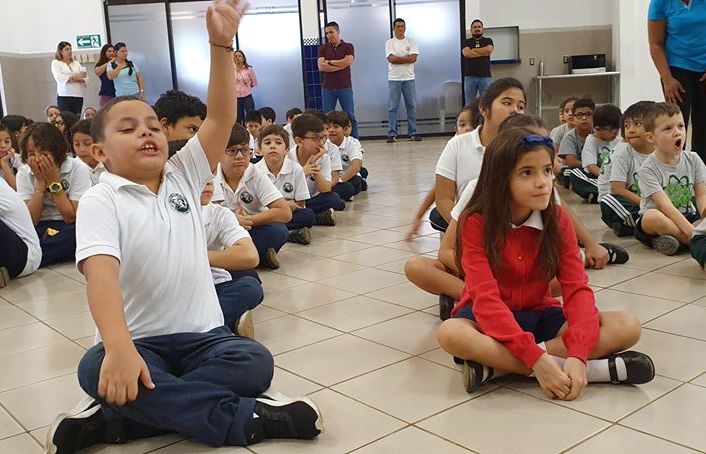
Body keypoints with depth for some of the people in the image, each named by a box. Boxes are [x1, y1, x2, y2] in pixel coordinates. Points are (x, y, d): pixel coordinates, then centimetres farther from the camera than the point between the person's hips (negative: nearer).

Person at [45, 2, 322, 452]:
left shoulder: (184, 175, 7)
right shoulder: (100, 200, -6)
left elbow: (221, 118, -4)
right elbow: (101, 272, -23)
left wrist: (221, 44, -15)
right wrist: (118, 345, -39)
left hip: (202, 335, 3)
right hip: (137, 342, -3)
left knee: (255, 362, -25)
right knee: (96, 369, -34)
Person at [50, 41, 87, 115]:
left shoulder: (76, 63, 21)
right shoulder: (56, 63, 9)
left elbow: (85, 78, 10)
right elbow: (59, 77, -8)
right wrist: (74, 77, -6)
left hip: (78, 95, 4)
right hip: (64, 95, -4)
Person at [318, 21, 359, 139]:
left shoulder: (348, 47, 5)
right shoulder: (323, 48, 9)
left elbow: (348, 62, -12)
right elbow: (321, 66, -5)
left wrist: (329, 61, -4)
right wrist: (340, 66, -10)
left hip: (345, 86, -2)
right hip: (328, 88, 2)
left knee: (350, 116, 2)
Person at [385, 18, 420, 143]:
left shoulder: (411, 42, 8)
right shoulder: (389, 42, 4)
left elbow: (413, 58, -7)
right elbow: (391, 59, -11)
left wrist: (398, 58, -8)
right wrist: (406, 58, -8)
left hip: (409, 78, 2)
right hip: (394, 79, -2)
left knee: (411, 106, 4)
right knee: (392, 107, -3)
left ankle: (413, 133, 9)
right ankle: (392, 134, 0)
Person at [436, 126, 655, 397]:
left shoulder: (558, 220, -6)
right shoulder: (477, 222, -16)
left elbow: (577, 289, -13)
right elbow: (486, 298, -25)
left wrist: (578, 354, -31)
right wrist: (536, 360, -36)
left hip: (539, 314, 4)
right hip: (489, 319, -3)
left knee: (628, 327, -18)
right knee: (450, 334, -38)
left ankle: (496, 367, -27)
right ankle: (598, 369, -32)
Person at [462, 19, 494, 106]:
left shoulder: (488, 41, 15)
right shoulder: (466, 42, 13)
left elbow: (489, 50, -7)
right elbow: (466, 53, -7)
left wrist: (473, 50, 1)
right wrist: (483, 52, -3)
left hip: (485, 76, 0)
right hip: (470, 76, 0)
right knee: (469, 104, -1)